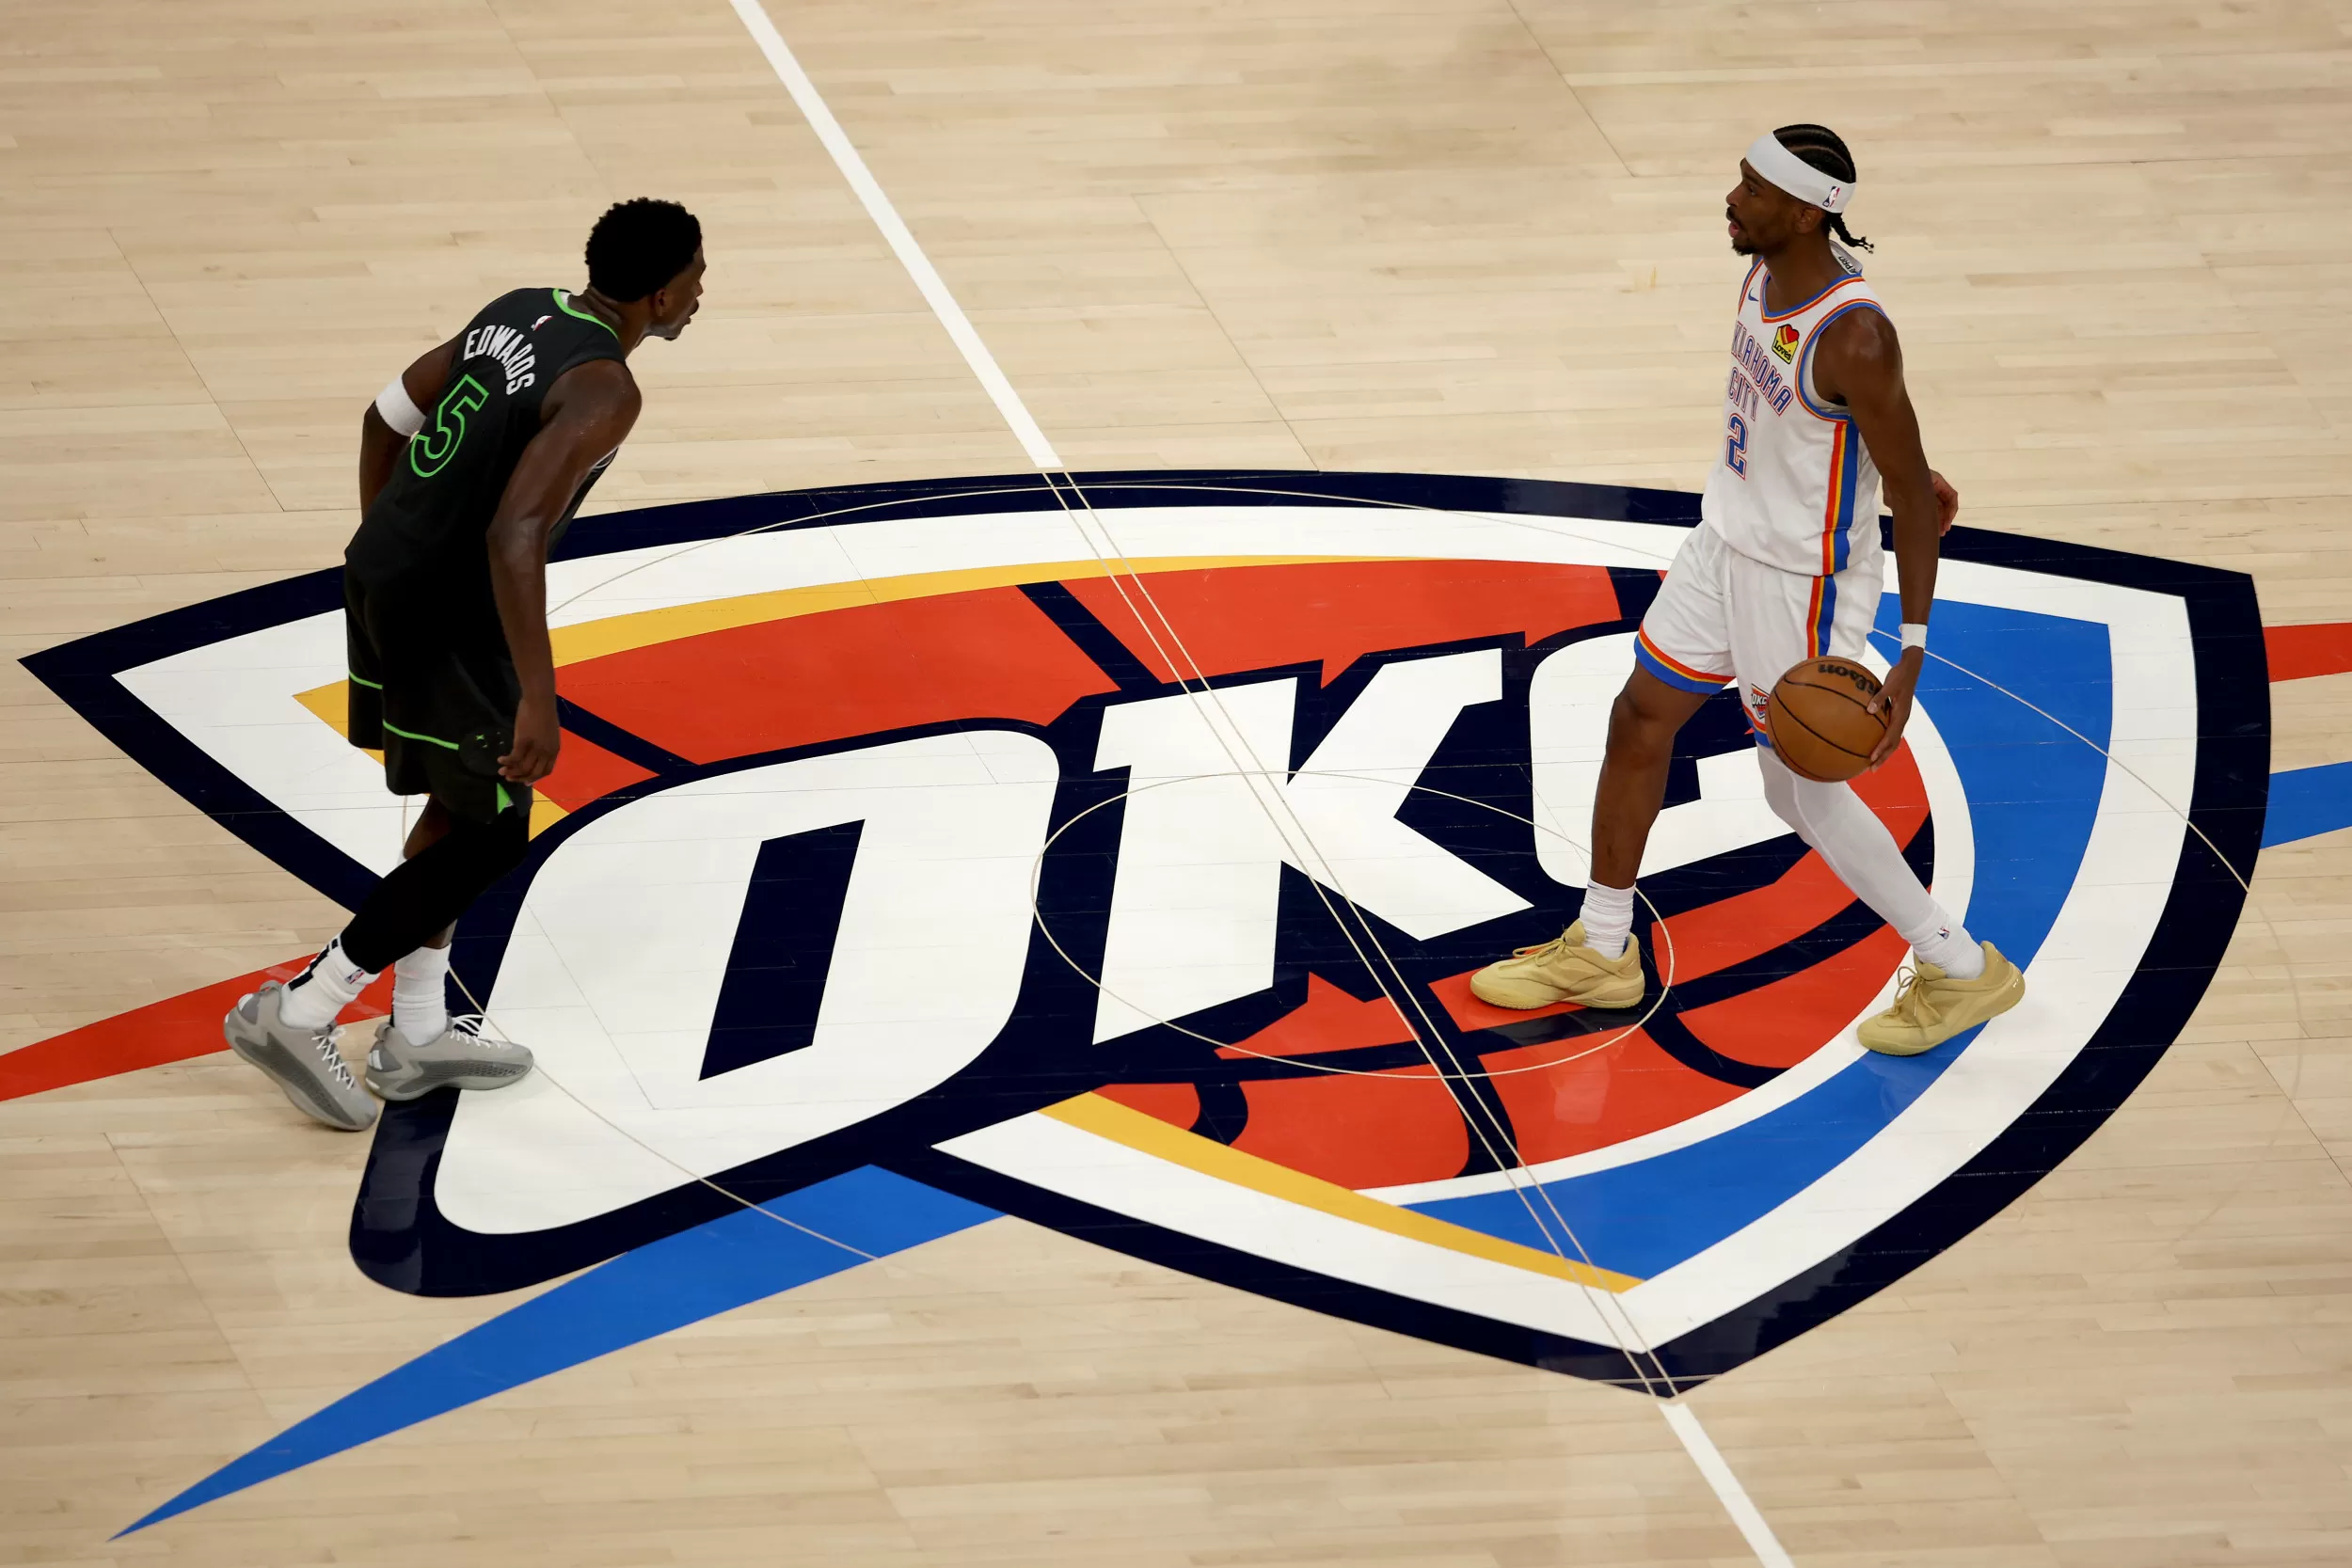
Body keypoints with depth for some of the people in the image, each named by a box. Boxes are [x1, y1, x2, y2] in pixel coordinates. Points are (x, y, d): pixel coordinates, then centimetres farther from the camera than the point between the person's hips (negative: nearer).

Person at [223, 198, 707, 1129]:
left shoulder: (521, 312, 8)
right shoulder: (604, 389, -20)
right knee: (492, 839, 6)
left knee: (459, 811, 22)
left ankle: (417, 1036, 30)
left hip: (383, 574, 9)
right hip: (443, 618, -9)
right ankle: (298, 1014, 7)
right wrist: (537, 699, -30)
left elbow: (388, 414, 17)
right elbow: (515, 535, -31)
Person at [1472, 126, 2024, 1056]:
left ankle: (1963, 970, 19)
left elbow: (1915, 498, -24)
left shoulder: (1853, 335, -29)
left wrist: (1911, 654, -27)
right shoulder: (1769, 267, -5)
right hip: (1727, 542, 9)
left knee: (1802, 793, 3)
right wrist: (1894, 465, 25)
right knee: (1639, 721, 14)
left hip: (1804, 580, -9)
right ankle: (1602, 951, 30)